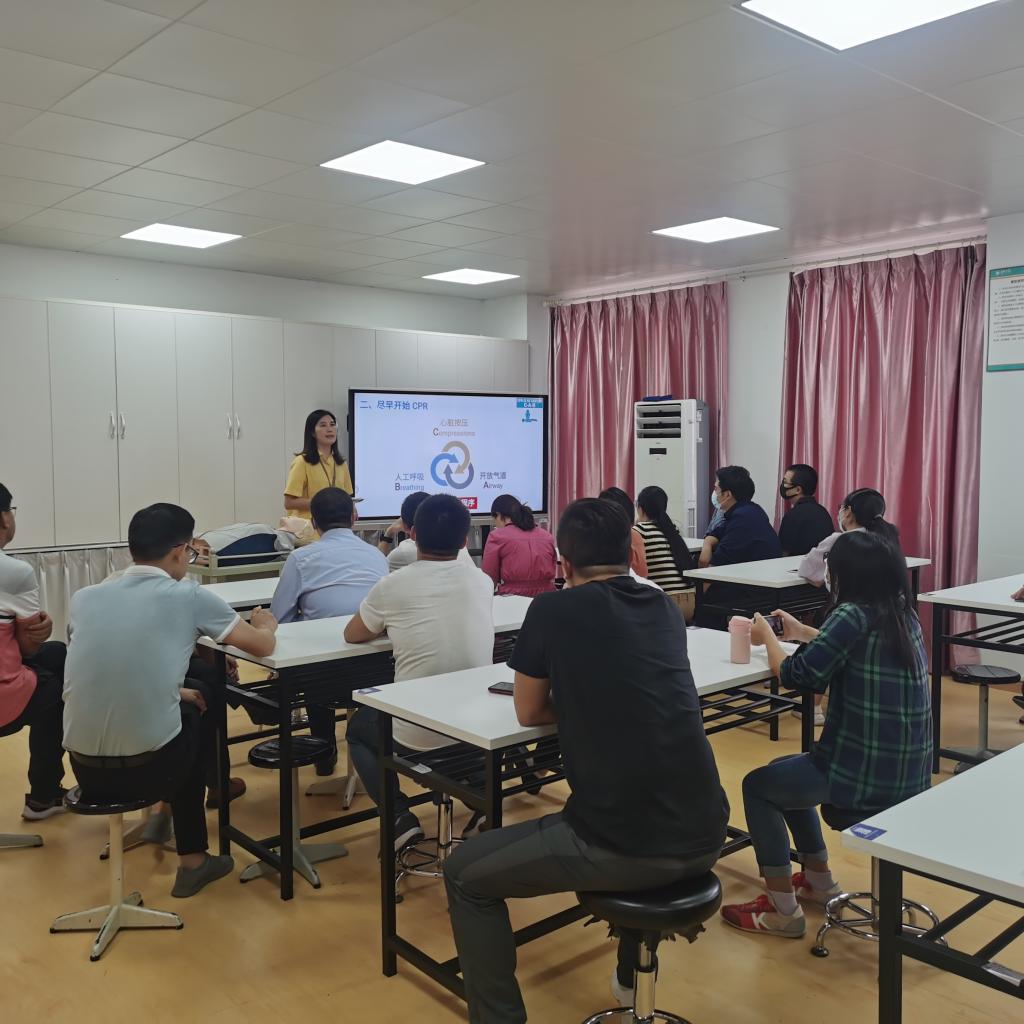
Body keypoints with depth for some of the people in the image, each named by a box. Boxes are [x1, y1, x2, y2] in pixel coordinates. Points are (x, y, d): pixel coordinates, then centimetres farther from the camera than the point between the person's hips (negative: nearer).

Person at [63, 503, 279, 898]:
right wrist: (265, 624, 26)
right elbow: (263, 646, 3)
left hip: (85, 770, 4)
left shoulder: (85, 597, 6)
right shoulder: (189, 597, -6)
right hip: (148, 768, -4)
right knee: (193, 717, 29)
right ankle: (192, 861, 36)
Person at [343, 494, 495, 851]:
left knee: (358, 728, 28)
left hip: (418, 736, -4)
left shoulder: (393, 586, -9)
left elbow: (352, 635, 9)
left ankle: (400, 819, 11)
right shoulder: (482, 582, 1)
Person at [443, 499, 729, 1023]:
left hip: (624, 847, -6)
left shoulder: (552, 610, -3)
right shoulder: (664, 608, 12)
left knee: (464, 874, 15)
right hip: (703, 836, 6)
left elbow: (530, 713, 9)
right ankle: (630, 976, 51)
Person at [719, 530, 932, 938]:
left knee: (758, 785, 12)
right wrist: (803, 633, 25)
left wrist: (768, 637, 2)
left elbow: (796, 676, -15)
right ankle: (818, 880, 38)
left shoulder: (854, 614, -19)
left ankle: (782, 910, 13)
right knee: (786, 770, 28)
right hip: (909, 772, 9)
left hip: (868, 776, -9)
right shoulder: (903, 614, 7)